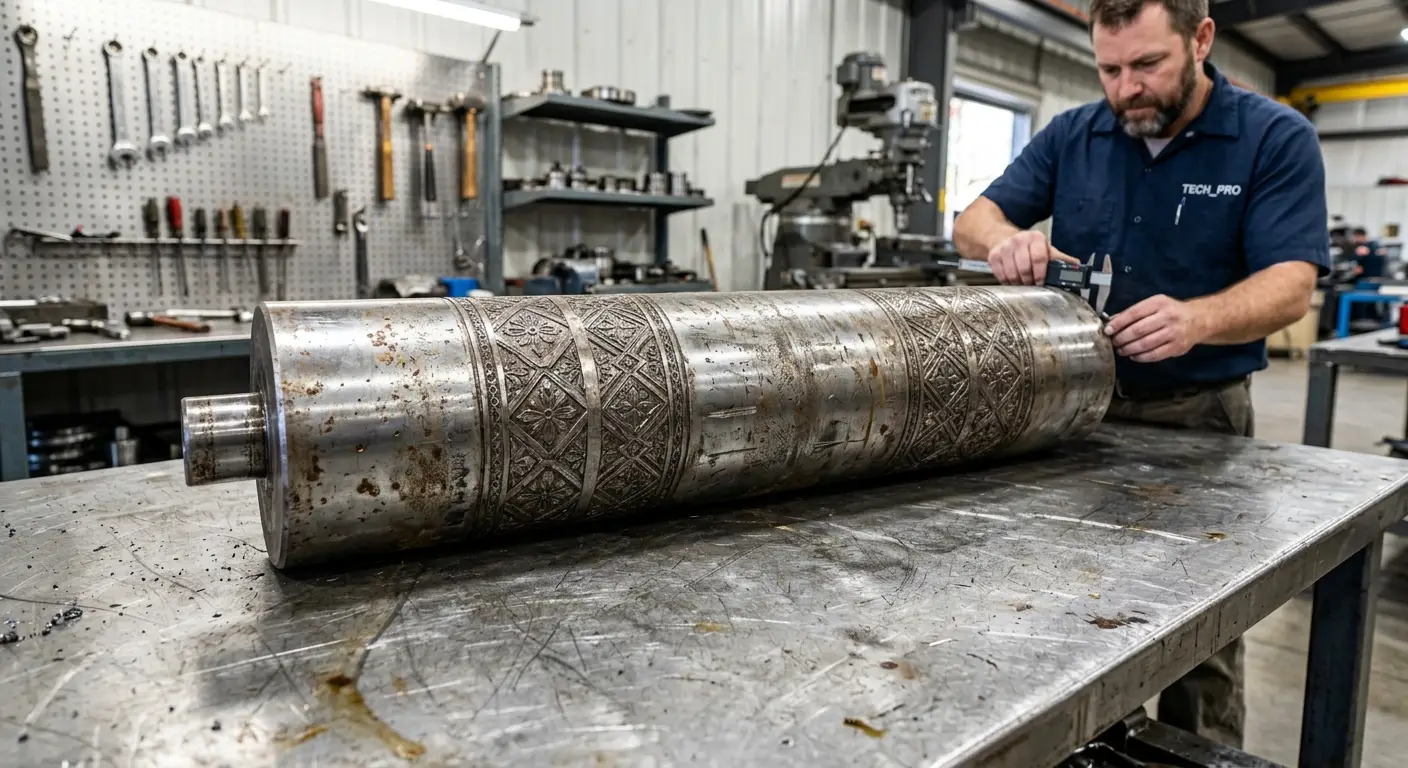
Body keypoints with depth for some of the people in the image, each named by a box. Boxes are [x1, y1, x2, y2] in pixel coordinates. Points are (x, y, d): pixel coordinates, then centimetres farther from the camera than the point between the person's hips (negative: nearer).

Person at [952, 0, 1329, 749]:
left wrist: (1197, 319, -38)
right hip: (1075, 405, 3)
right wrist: (1006, 238, -25)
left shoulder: (1277, 139, -7)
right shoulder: (1071, 135, 2)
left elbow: (1290, 285, -16)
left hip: (1198, 416, -2)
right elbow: (973, 220, -1)